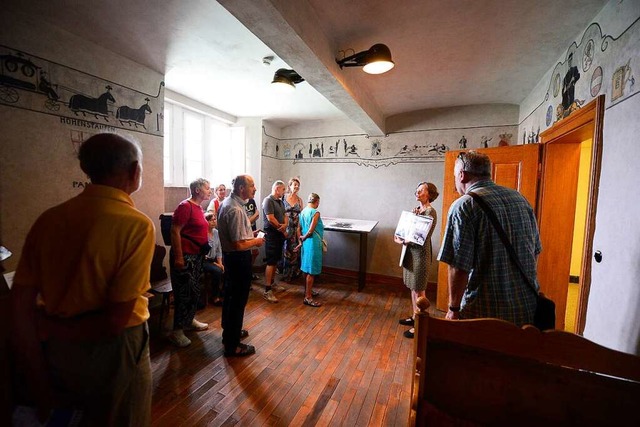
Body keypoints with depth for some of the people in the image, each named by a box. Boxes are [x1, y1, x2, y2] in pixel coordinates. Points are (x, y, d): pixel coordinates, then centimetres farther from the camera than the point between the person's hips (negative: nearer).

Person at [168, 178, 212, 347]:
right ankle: (176, 331, 13)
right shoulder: (185, 206, -15)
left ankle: (189, 321, 35)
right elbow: (175, 232, -20)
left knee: (195, 291, 18)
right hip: (185, 256, -9)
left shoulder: (198, 207, 11)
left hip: (197, 255, 9)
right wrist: (178, 257, -22)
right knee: (184, 293, -1)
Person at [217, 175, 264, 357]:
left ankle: (229, 331, 42)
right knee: (238, 300, 3)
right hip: (239, 258, -11)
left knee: (230, 295, 23)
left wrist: (250, 234, 11)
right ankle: (232, 345, 18)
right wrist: (256, 241, -11)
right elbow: (239, 244, -28)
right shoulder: (236, 210, -26)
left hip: (229, 255, 11)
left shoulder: (226, 202, 7)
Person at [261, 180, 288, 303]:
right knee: (271, 262, -8)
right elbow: (271, 219, -20)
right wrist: (282, 230, -9)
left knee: (276, 261, 16)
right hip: (271, 234, -9)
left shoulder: (280, 202, 14)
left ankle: (272, 283, 29)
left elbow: (285, 216, 12)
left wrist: (285, 225, -11)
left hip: (280, 234, 9)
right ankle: (267, 291, -3)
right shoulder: (268, 200, -13)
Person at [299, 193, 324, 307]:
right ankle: (308, 297, 2)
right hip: (313, 243, -8)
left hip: (305, 242, 9)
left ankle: (308, 290, 32)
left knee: (307, 268, 18)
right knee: (312, 271, -3)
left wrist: (300, 240, 16)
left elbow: (299, 228, 12)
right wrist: (304, 237, -4)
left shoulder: (303, 212, 8)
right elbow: (311, 231, -20)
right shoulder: (315, 212, -15)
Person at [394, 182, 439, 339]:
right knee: (413, 287, 18)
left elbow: (422, 238, -20)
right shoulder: (417, 209, 10)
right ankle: (414, 316, 34)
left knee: (419, 290, 1)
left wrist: (403, 242, -16)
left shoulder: (430, 212, -16)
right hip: (411, 251, 8)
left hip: (421, 254, -8)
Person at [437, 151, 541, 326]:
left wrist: (454, 309, -8)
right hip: (528, 307, 6)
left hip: (485, 311, -6)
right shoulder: (520, 198, 5)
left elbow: (459, 267, -20)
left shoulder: (463, 206, -16)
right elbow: (536, 251, 14)